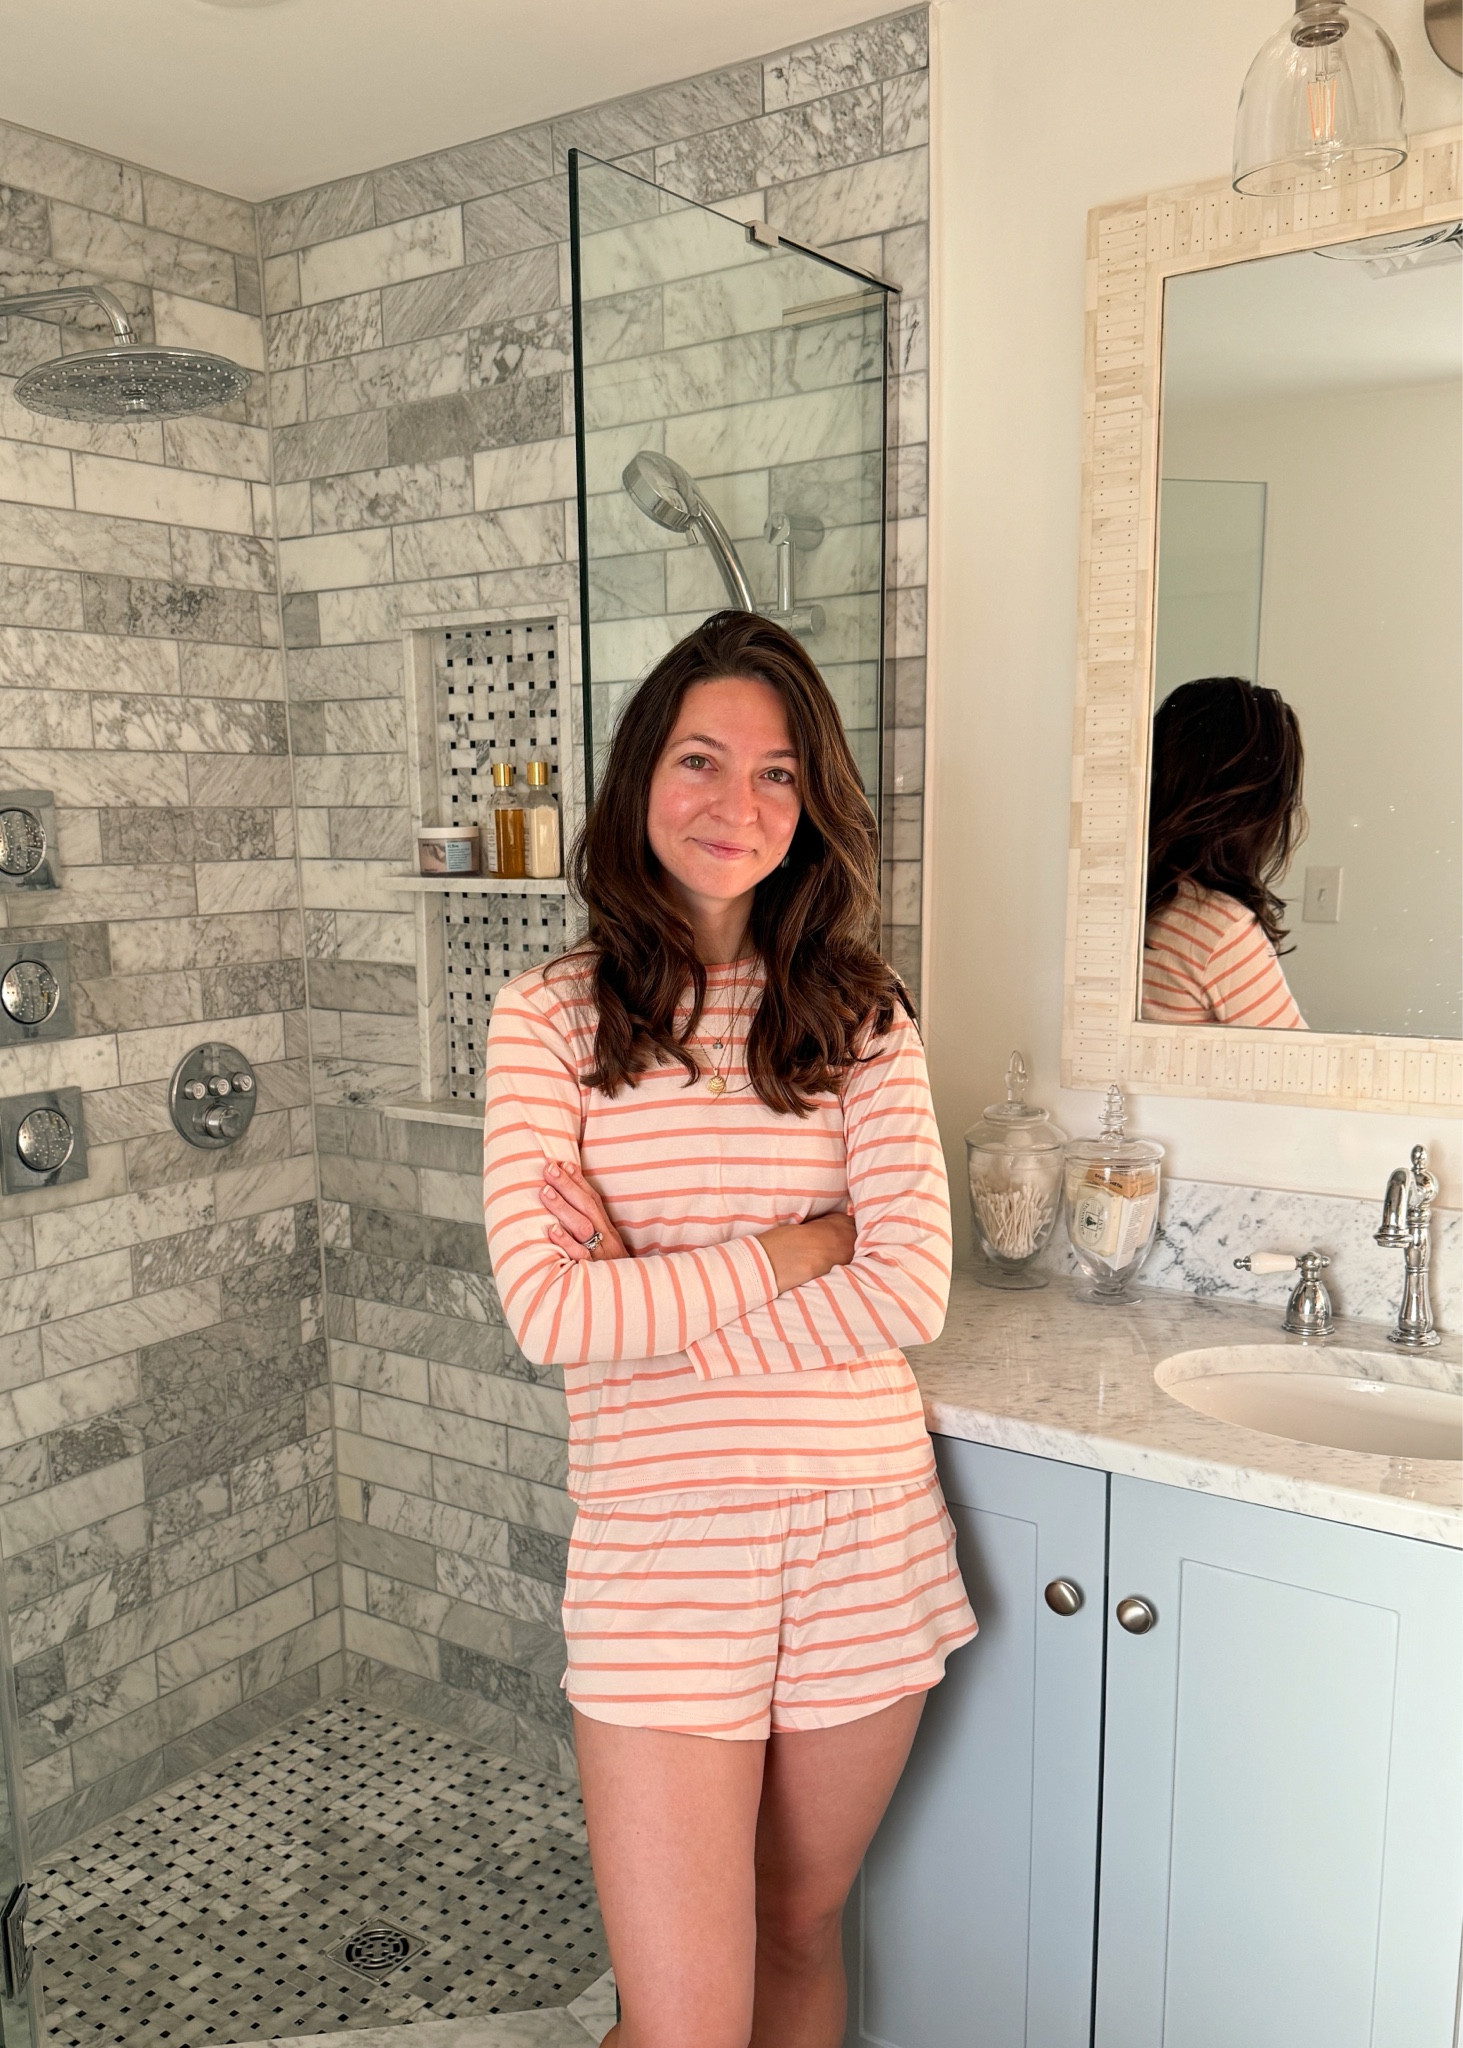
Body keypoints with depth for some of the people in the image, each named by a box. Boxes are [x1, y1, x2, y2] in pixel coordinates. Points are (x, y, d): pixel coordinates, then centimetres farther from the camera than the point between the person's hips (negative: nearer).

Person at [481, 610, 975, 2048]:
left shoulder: (860, 1014, 0)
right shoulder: (549, 1015, -4)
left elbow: (911, 1290, -10)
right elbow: (549, 1311, -14)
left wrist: (655, 1302, -14)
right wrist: (797, 1246, -11)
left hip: (868, 1535, 2)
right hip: (661, 1547, -2)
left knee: (800, 1930, 22)